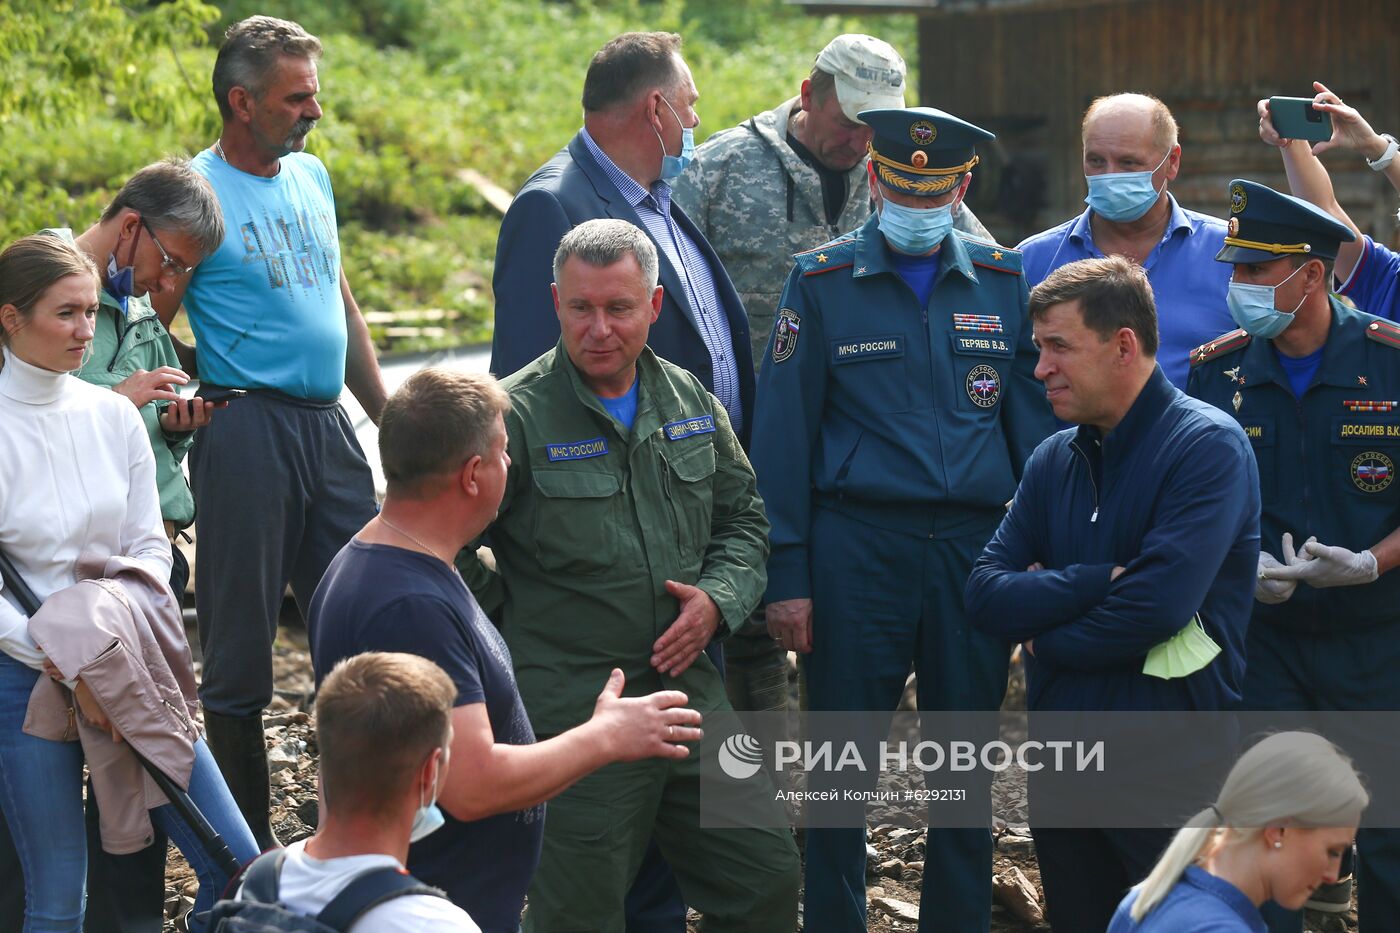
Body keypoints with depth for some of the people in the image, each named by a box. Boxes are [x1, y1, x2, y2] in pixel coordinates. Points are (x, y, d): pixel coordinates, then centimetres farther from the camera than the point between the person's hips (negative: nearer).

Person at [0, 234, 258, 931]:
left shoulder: (113, 416, 6)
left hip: (123, 666, 5)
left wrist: (121, 633, -9)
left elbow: (150, 546, 9)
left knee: (237, 867, -2)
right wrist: (65, 663, -17)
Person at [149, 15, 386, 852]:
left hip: (328, 424, 7)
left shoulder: (311, 176, 12)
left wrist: (389, 414, 20)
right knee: (241, 644, 1)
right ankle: (249, 845, 11)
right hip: (248, 428, -7)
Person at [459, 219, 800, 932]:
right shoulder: (514, 417, -10)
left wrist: (718, 599, 2)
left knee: (767, 873, 7)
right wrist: (511, 623, -4)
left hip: (687, 686, 6)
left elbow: (743, 519, 20)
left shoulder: (689, 401, 9)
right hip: (569, 709, -5)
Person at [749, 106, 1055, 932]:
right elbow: (783, 437, 1)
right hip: (857, 545, -2)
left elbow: (1036, 423, 9)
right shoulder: (822, 283, 2)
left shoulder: (1003, 282, 9)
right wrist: (786, 575, -4)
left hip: (977, 547, 2)